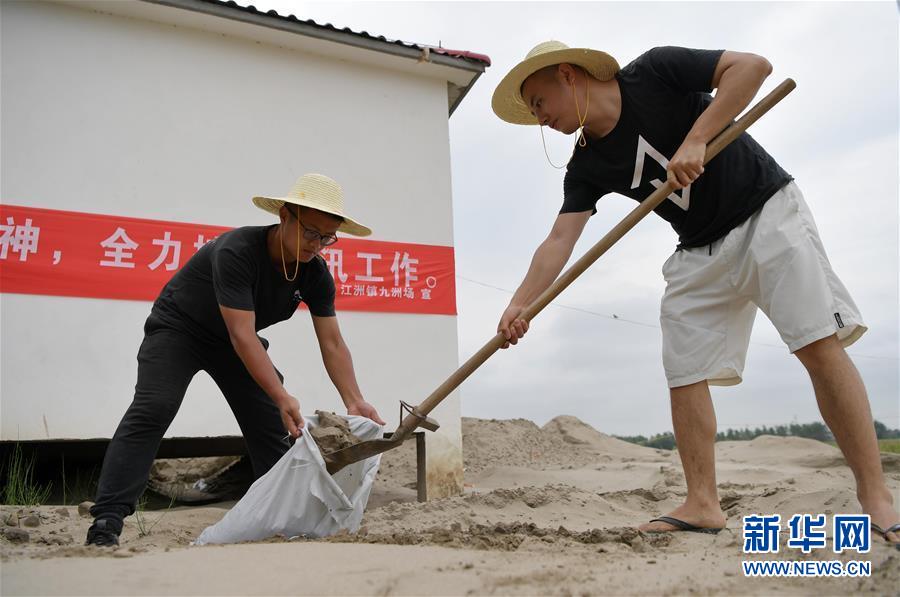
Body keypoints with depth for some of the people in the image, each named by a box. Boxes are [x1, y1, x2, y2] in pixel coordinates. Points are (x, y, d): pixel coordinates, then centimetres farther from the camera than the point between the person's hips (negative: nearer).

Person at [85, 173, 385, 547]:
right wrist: (283, 399, -46)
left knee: (270, 425, -3)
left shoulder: (316, 274, -17)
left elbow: (332, 344, -16)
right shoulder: (236, 251, -36)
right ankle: (106, 523, -23)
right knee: (152, 410, -24)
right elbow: (242, 335, -40)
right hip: (178, 327, -5)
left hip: (231, 342, 6)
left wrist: (355, 402, -28)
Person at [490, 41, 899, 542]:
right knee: (684, 374, -3)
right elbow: (560, 241, -9)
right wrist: (521, 304, -22)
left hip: (768, 212, -5)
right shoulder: (586, 167, -1)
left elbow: (753, 65, -17)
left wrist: (695, 140, -27)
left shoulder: (653, 73, -13)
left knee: (820, 344, -15)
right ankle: (704, 504, 5)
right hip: (701, 252, 6)